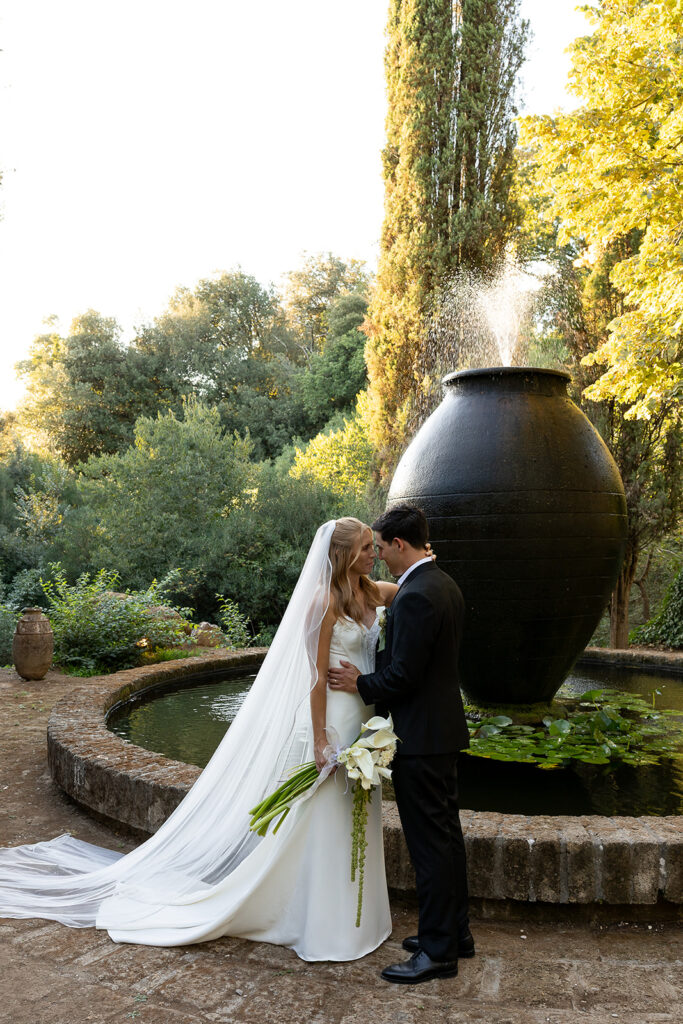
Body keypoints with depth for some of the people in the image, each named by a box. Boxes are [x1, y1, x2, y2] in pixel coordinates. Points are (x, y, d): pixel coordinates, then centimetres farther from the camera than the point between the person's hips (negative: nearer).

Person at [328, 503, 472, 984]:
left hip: (420, 736, -10)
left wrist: (361, 683, -5)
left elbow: (402, 676, -23)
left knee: (429, 842, 2)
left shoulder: (416, 597, -23)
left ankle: (438, 951, 15)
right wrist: (372, 676, 12)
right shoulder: (444, 585, 8)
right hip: (444, 727, 10)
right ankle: (455, 930, 33)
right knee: (446, 833, 19)